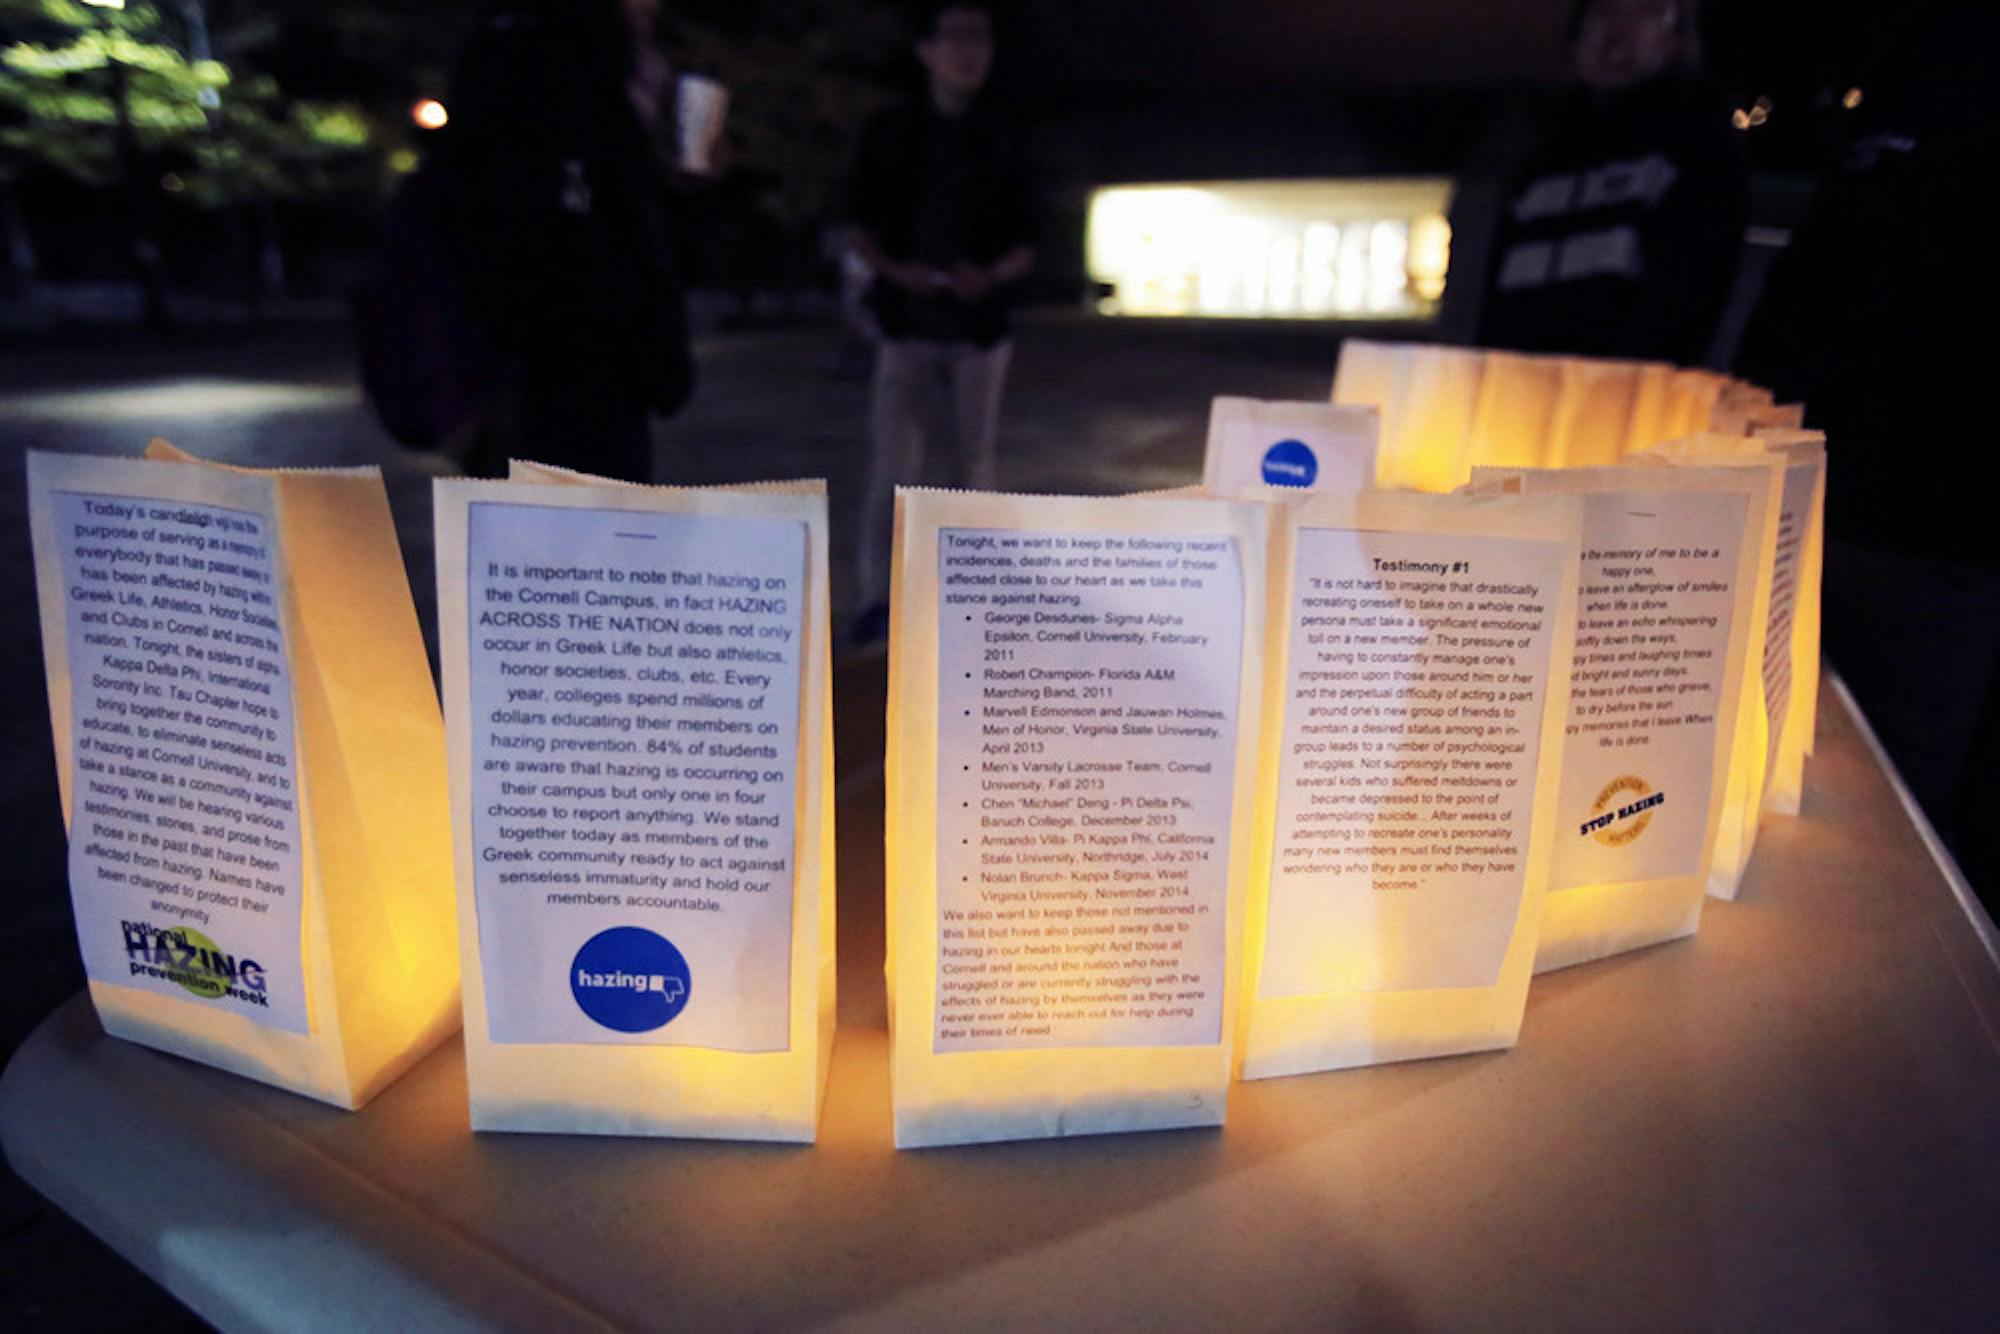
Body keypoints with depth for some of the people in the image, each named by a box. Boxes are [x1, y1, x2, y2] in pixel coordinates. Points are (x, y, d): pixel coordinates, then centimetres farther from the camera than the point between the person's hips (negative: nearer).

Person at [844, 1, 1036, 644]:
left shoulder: (1002, 141, 8)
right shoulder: (890, 133, 6)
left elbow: (1025, 247, 6)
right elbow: (859, 227, 7)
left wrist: (991, 276, -16)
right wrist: (892, 269, -13)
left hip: (981, 326, 1)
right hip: (908, 324, -1)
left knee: (976, 461, 6)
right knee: (892, 462, -8)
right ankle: (879, 598, 0)